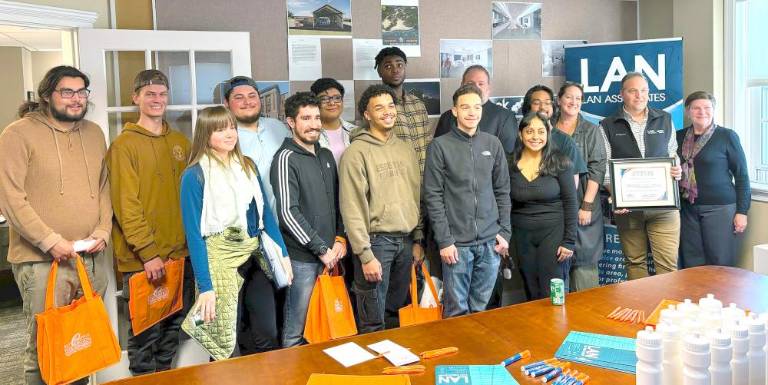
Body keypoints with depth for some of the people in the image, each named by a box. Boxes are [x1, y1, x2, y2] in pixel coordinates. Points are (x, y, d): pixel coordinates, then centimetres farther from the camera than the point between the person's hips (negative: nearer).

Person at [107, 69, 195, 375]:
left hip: (181, 253, 5)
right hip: (142, 259, -5)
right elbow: (126, 205, -12)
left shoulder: (180, 142, 11)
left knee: (173, 326, 16)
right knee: (146, 330, 4)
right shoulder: (124, 144, -6)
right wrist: (148, 253, -16)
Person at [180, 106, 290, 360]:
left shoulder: (248, 166, 10)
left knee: (268, 334, 9)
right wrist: (205, 287, -15)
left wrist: (283, 254, 7)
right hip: (219, 257, -5)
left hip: (256, 255, 5)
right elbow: (194, 233, -10)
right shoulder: (195, 175, -6)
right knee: (225, 344, -1)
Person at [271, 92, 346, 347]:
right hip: (302, 257, -7)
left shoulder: (326, 156, 13)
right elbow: (288, 213, -15)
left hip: (328, 256, 7)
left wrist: (340, 238, 5)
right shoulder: (286, 158, -9)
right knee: (296, 330, 0)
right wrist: (321, 249, -12)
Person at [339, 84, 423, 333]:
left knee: (396, 314, 17)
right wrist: (365, 255, -16)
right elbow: (352, 208, -13)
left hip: (405, 240, 6)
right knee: (373, 324, 1)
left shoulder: (406, 149, 11)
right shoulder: (357, 152, -9)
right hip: (376, 240, -6)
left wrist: (418, 239, 12)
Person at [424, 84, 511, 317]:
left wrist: (505, 232, 5)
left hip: (490, 242, 3)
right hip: (457, 242, -3)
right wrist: (444, 240, -10)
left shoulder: (493, 144, 8)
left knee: (481, 309, 12)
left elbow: (503, 191, 12)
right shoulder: (440, 146, -3)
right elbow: (433, 197, -6)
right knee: (457, 310, 4)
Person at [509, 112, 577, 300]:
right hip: (522, 235, 3)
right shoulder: (511, 163, -1)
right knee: (532, 293, 12)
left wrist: (569, 241, -8)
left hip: (552, 232, -3)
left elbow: (570, 202, -5)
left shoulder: (559, 161, -7)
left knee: (551, 294, -1)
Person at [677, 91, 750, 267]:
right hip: (687, 209, 4)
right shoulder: (679, 136, 8)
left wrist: (742, 211, -6)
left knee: (720, 265, -1)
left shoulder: (727, 136, -2)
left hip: (720, 208, -4)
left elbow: (742, 175, -2)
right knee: (691, 265, 7)